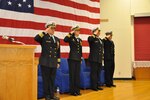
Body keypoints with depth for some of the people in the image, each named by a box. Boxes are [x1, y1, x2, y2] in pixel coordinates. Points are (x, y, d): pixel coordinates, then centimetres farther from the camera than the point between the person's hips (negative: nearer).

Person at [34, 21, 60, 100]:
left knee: (52, 80, 11)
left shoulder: (57, 39, 14)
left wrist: (58, 62, 13)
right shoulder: (44, 37, -2)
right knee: (46, 80, 2)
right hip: (45, 62, -5)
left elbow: (58, 52, 16)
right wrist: (45, 32, -19)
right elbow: (36, 38, -24)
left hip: (53, 63, 5)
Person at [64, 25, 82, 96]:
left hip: (78, 59, 6)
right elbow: (65, 40, -27)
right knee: (72, 75, -1)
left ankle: (77, 90, 16)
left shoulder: (80, 40, 14)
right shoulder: (71, 38, -3)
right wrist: (71, 33, -20)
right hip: (72, 59, -6)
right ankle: (72, 91, 6)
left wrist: (81, 59, 14)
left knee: (77, 75, 8)